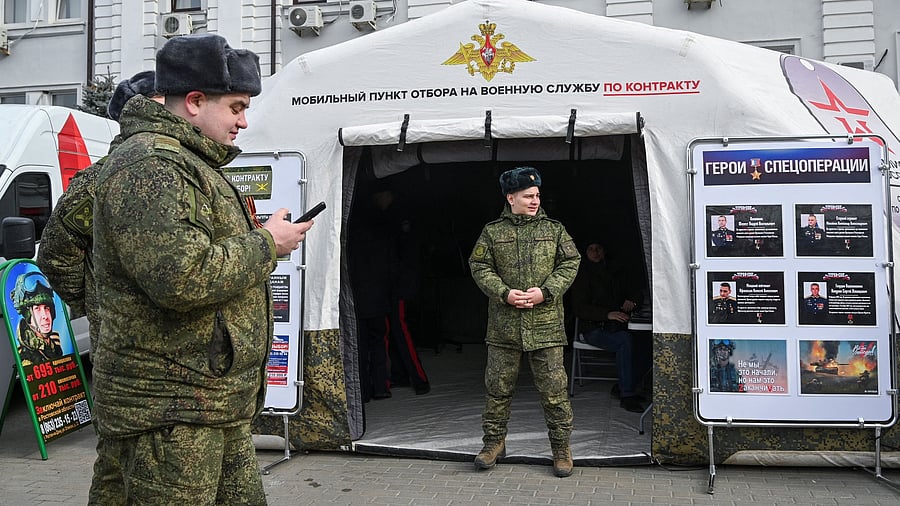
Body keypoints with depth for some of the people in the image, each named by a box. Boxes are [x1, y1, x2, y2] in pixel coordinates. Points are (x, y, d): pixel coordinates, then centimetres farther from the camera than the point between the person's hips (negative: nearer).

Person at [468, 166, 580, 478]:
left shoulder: (554, 230, 7)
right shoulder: (492, 232, 6)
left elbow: (570, 263, 4)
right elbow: (479, 266, 4)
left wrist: (545, 292, -10)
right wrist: (504, 293, -11)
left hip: (545, 324, 0)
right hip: (503, 326, 1)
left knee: (554, 388, 1)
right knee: (498, 386, 9)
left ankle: (561, 449, 15)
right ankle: (494, 442, 26)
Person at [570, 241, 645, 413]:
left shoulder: (614, 273, 17)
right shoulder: (583, 275, 1)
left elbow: (635, 292, 25)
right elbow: (579, 308, -9)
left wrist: (632, 301, -1)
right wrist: (607, 314, -20)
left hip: (616, 326, 5)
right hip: (593, 329, -5)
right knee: (625, 340, -32)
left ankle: (624, 387, -16)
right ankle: (626, 396, -30)